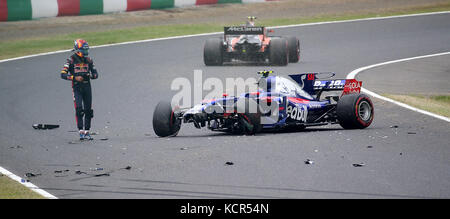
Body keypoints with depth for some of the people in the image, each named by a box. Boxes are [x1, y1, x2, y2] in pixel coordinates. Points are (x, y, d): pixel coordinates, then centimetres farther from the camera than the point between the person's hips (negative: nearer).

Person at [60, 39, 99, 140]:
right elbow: (63, 74, -9)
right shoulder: (71, 60, -5)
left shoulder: (89, 61, 7)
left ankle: (87, 131, 14)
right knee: (79, 109, -15)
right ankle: (81, 132, -15)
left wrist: (89, 75, -13)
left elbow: (95, 74, 9)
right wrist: (75, 78, -21)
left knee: (88, 110, 4)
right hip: (77, 88, -4)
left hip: (87, 87, 4)